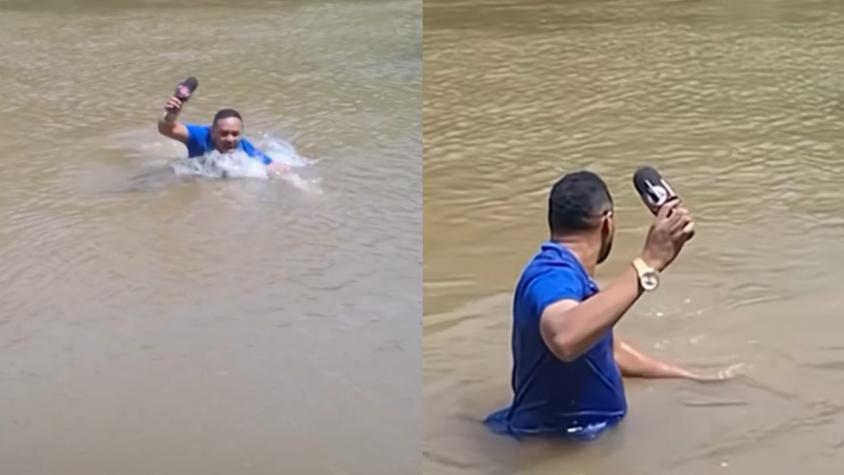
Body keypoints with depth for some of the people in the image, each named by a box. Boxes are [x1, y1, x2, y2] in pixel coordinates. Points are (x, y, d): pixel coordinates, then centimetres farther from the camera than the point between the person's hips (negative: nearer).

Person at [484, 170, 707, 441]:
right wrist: (648, 263, -40)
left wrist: (684, 376, 28)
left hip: (570, 433, 9)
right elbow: (565, 339, -45)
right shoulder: (553, 275, -21)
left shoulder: (563, 272, 12)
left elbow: (606, 349, 26)